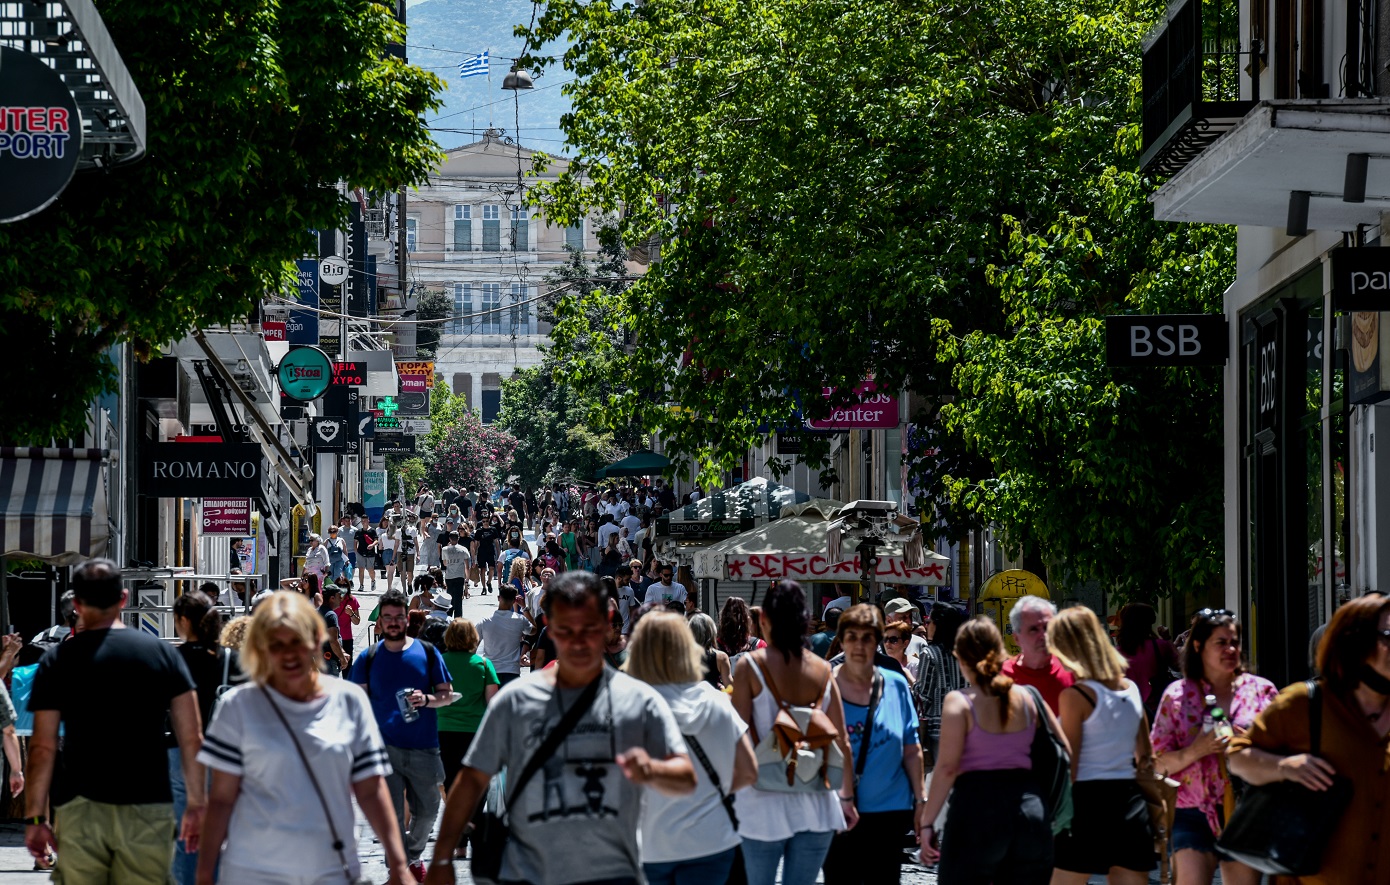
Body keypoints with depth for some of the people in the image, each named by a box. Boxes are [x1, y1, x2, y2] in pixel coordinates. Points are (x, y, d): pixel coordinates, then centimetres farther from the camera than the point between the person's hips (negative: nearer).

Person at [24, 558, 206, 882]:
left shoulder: (58, 661, 0)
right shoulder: (162, 652, 3)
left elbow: (42, 747, -3)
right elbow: (192, 739, 1)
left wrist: (35, 817, 2)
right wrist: (196, 804, 7)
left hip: (81, 809, -1)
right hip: (148, 808, 1)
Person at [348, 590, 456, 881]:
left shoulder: (427, 652, 4)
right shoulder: (368, 658, 5)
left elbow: (447, 694, 7)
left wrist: (426, 700, -14)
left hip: (423, 748, 1)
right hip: (385, 747, -1)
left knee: (427, 810, 12)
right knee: (391, 815, -6)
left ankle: (412, 854, 37)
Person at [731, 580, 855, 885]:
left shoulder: (750, 666, -6)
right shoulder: (822, 670, 4)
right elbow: (842, 743, 6)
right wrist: (847, 798, 16)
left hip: (765, 804, -3)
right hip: (816, 805, 3)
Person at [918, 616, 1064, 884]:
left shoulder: (959, 702, -5)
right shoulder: (1029, 698, 8)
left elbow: (947, 767, -11)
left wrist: (927, 822, -8)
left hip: (976, 805, -4)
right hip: (1030, 807, 4)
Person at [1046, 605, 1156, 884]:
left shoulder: (1075, 695, -9)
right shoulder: (1131, 689, 10)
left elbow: (1069, 766, -10)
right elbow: (1146, 757, 15)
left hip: (1088, 801, -6)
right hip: (1130, 799, 6)